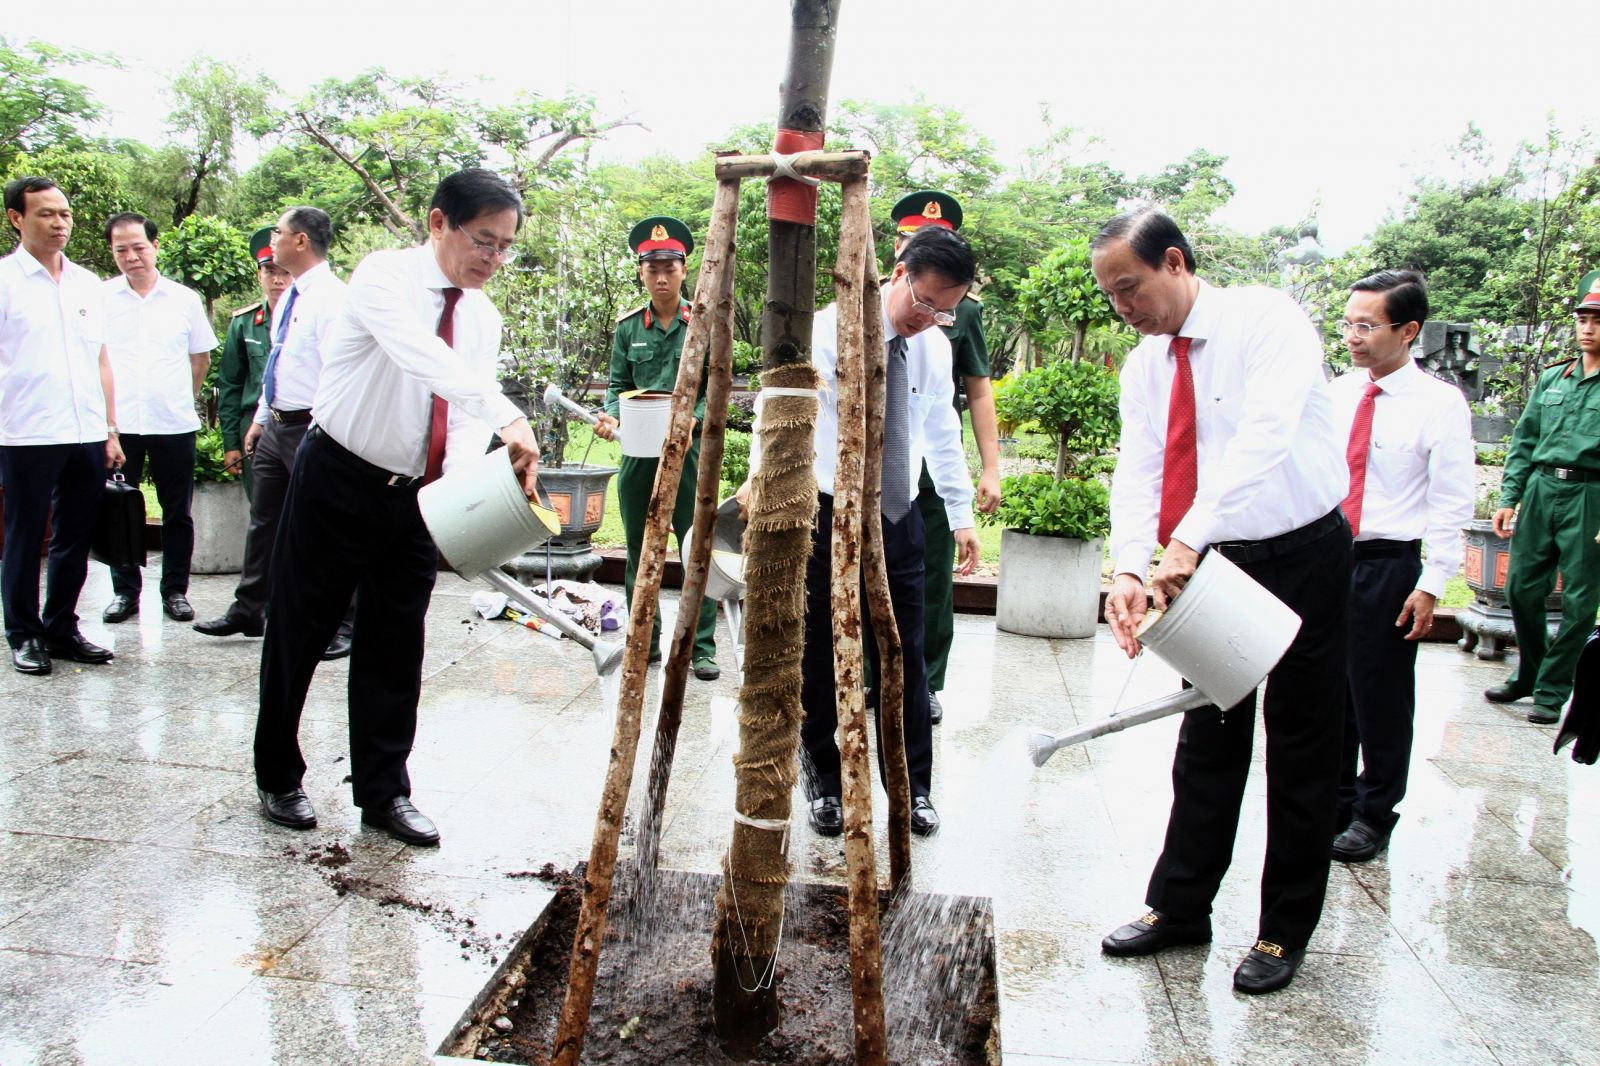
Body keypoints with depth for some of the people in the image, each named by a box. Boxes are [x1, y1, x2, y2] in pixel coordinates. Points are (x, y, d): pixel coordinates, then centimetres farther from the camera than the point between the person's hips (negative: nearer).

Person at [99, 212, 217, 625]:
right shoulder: (99, 297, 2)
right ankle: (125, 591, 18)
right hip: (117, 422, 0)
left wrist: (181, 400, 11)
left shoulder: (184, 299, 4)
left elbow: (201, 357, 14)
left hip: (174, 423, 0)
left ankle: (175, 590, 18)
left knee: (177, 513, 7)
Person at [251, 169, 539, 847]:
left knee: (396, 647, 8)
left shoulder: (482, 318, 4)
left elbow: (466, 417, -2)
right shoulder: (385, 277, -15)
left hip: (416, 495, 5)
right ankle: (278, 778, 27)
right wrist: (508, 417, -50)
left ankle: (384, 793, 21)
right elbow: (419, 352, -37)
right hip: (338, 481, -5)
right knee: (299, 633, 7)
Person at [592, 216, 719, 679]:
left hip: (689, 449, -3)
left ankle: (702, 647, 5)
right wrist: (610, 416, -10)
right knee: (638, 551, 9)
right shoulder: (628, 327, 9)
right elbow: (618, 385, 11)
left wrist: (692, 420, -19)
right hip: (637, 450, 3)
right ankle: (644, 642, 21)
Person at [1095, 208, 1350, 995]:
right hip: (1215, 564, 6)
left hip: (1302, 554, -5)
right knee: (1208, 739, 12)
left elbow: (1265, 437, -32)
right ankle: (1179, 907, 24)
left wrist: (1189, 539, -40)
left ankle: (1285, 930, 19)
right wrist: (1128, 568, -24)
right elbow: (1137, 467, -6)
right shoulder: (1144, 366, 2)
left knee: (1301, 748, 5)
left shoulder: (1267, 320, -17)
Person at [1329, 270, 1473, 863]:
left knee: (1381, 697, 6)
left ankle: (1374, 814, 23)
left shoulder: (1439, 404, -9)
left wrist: (1431, 585, -13)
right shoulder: (1336, 394, 6)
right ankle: (1335, 800, 31)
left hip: (1389, 566, -5)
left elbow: (1451, 503, -9)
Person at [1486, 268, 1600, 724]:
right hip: (1540, 489, 5)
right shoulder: (1551, 378, 13)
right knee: (1522, 588, 10)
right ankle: (1528, 674, 30)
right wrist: (1509, 498, 9)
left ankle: (1553, 691, 13)